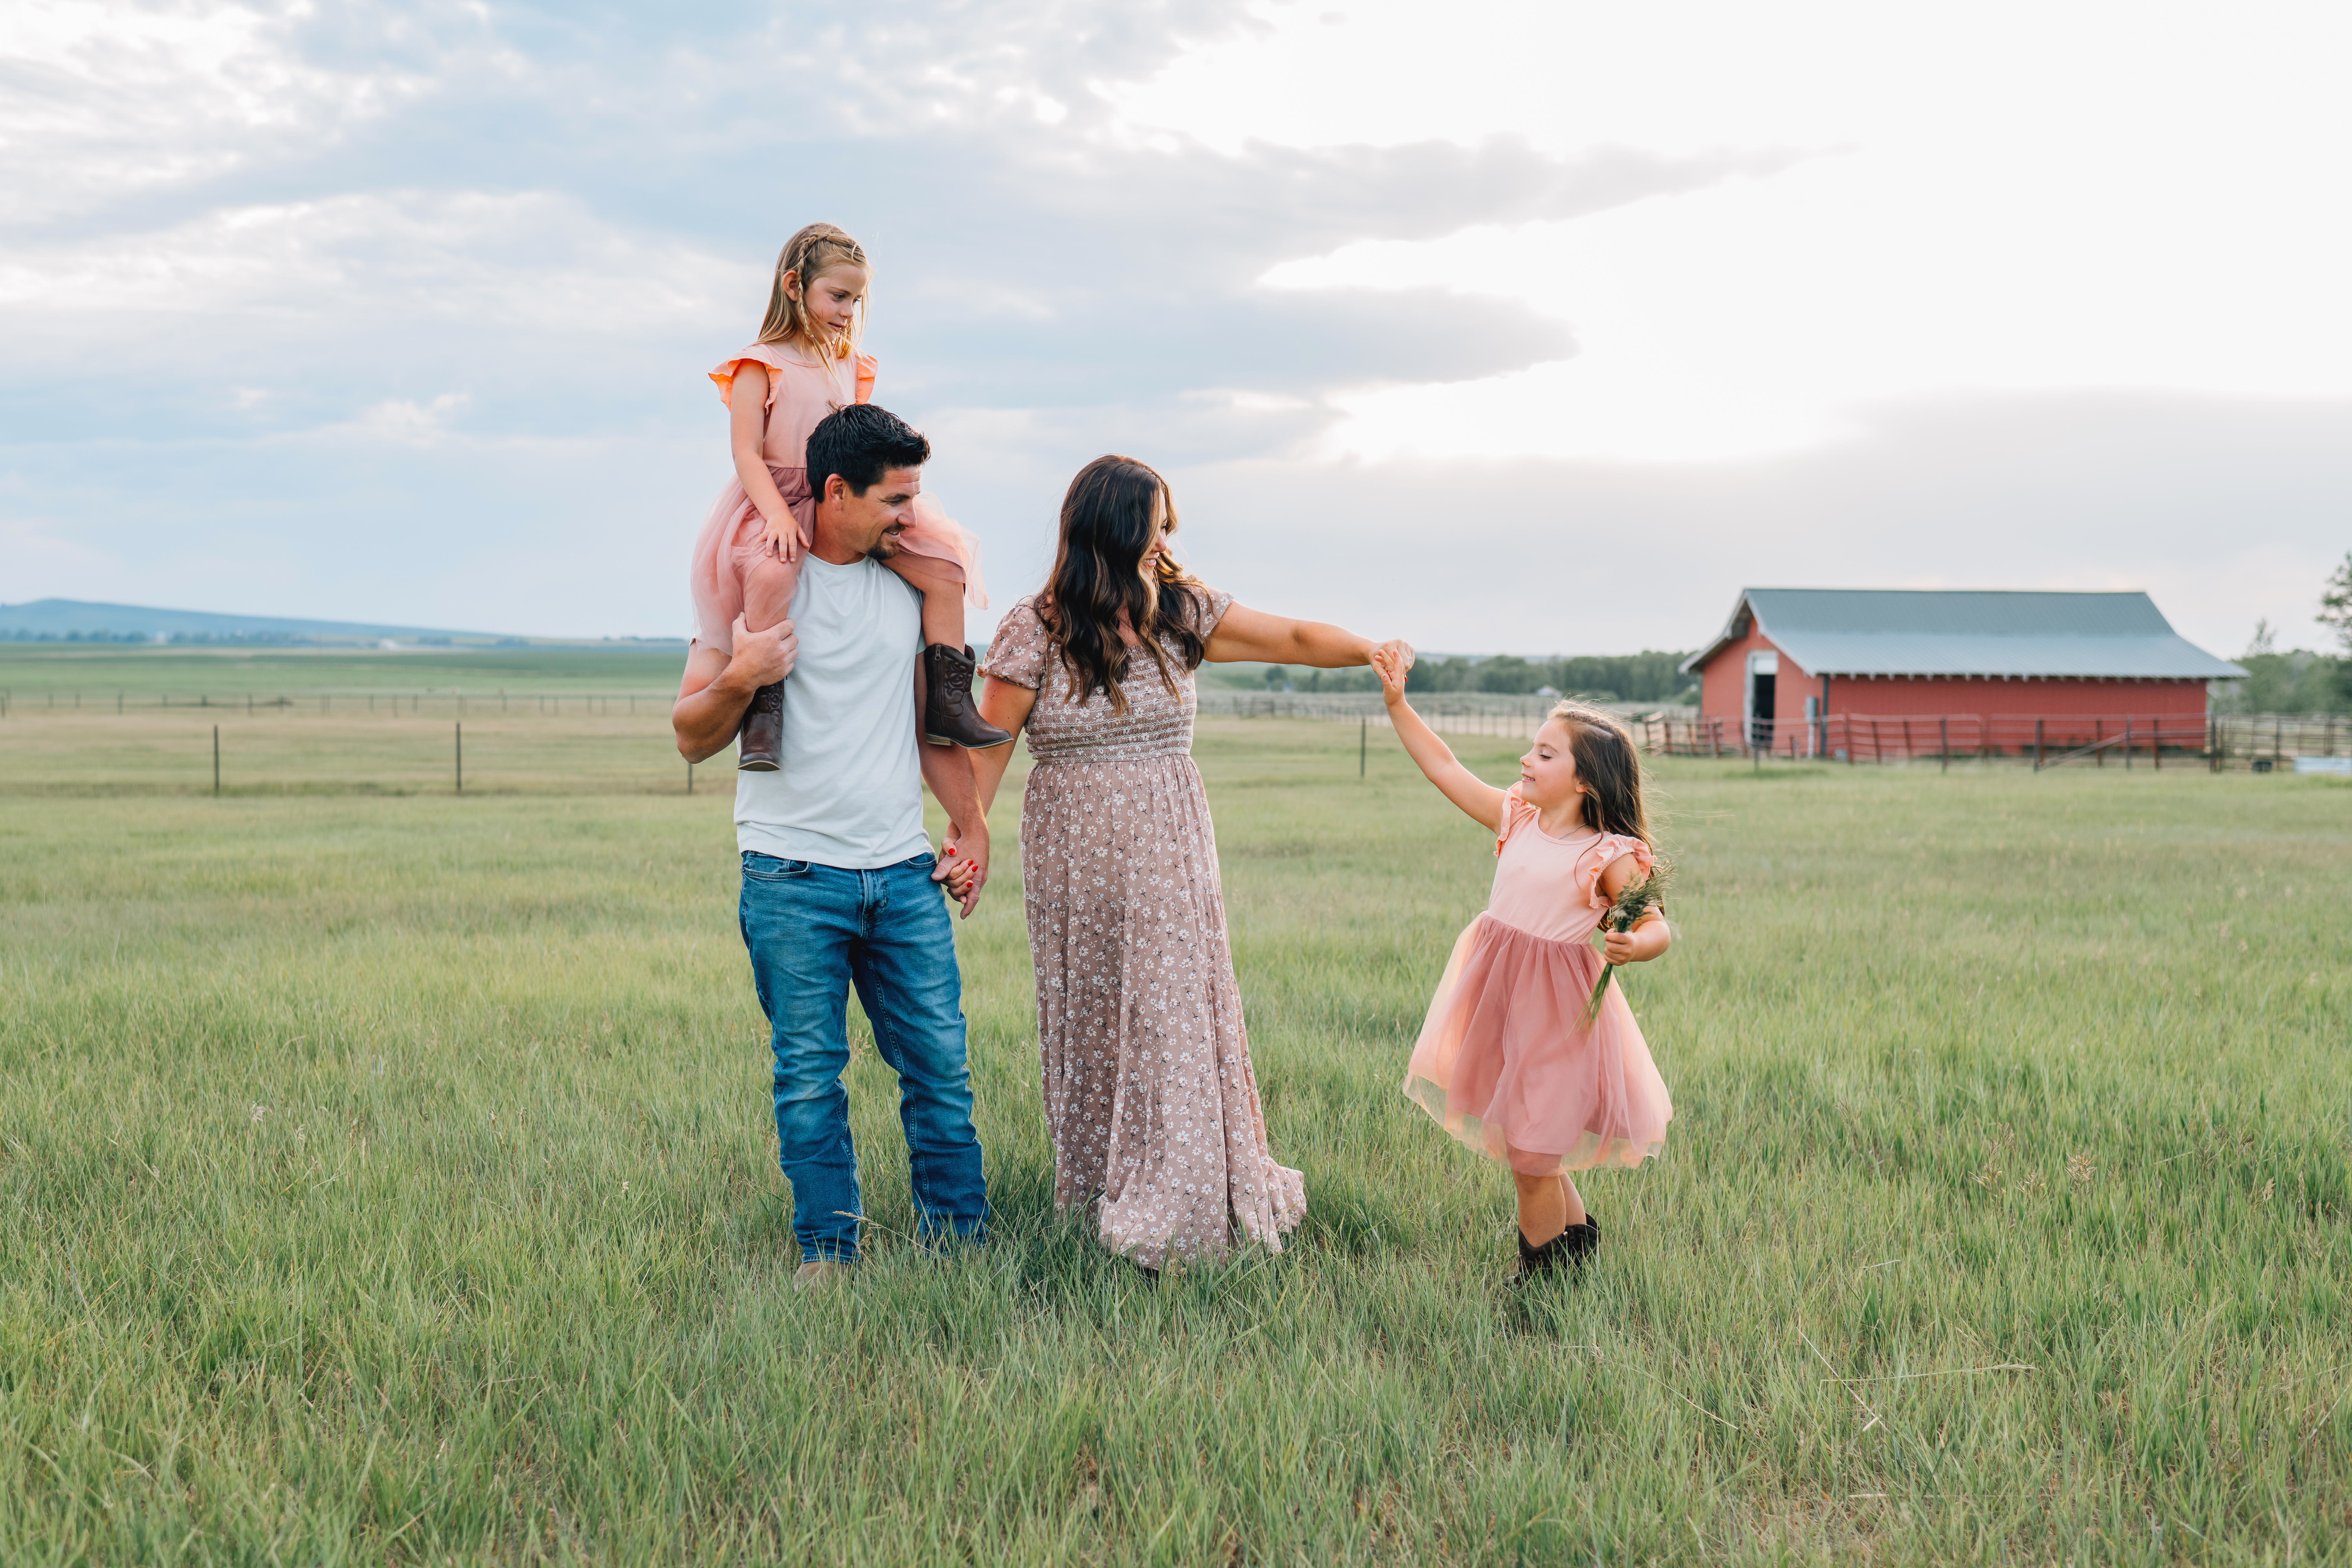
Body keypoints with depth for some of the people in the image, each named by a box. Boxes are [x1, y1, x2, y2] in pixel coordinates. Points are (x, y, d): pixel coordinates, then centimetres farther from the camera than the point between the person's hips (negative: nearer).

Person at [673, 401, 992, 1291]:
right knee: (810, 1077, 1)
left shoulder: (910, 582, 11)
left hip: (903, 871, 4)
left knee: (940, 1064, 4)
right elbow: (692, 738, -1)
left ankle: (958, 1236, 15)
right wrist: (738, 680, -21)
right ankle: (827, 1250, 12)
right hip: (794, 875, -4)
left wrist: (971, 823, 16)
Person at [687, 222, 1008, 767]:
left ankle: (949, 703, -6)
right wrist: (777, 514, -26)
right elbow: (747, 453, -11)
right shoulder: (760, 366, -3)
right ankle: (763, 711, -33)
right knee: (771, 574, -39)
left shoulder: (850, 368, 17)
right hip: (779, 502, -6)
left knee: (945, 568, -9)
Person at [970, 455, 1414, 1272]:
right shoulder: (1035, 629, -7)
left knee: (1175, 1015, -2)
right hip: (1079, 858, -2)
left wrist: (1373, 651, -9)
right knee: (1090, 1018, 6)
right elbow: (990, 744, -5)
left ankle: (1170, 1208, 7)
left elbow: (1293, 638, 5)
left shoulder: (1179, 609, 2)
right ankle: (1100, 1192, 19)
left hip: (1170, 854, 2)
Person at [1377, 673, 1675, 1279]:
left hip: (1554, 1002, -6)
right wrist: (1398, 706, 3)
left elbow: (1656, 926, -12)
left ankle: (1540, 1271, 16)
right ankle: (1579, 1229, 39)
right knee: (1521, 1137, 17)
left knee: (1530, 1152, -2)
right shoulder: (1516, 819, 5)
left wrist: (1635, 946, -34)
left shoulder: (1610, 857, -12)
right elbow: (1445, 768, 8)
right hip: (1498, 995, 6)